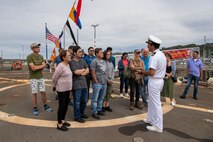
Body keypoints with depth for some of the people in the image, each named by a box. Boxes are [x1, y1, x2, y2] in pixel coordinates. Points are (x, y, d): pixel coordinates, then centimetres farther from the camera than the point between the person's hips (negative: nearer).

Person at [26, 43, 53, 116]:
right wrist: (41, 66, -8)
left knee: (43, 92, 9)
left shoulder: (41, 56, 9)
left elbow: (44, 66, 0)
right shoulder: (29, 57, -11)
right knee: (34, 93, 3)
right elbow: (33, 68, -20)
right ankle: (35, 108, 16)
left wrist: (37, 67, -14)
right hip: (33, 78, -5)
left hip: (41, 77, 5)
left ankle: (45, 106, 23)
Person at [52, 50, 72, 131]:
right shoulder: (60, 66, -19)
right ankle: (59, 124, 16)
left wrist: (69, 86, 14)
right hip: (61, 89, -8)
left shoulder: (68, 65, 7)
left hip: (67, 89, 8)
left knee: (66, 105, 16)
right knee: (62, 106, 1)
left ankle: (63, 120, 33)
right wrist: (56, 86, 1)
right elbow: (54, 78, -14)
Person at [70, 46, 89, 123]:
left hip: (84, 83, 7)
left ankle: (81, 113, 36)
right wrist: (83, 69, -3)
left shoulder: (82, 60, 11)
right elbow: (76, 72, -19)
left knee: (84, 100, 17)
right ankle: (77, 117, 20)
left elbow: (87, 71, 8)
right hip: (76, 84, -7)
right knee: (77, 101, 5)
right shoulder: (72, 62, -10)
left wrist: (81, 73, -9)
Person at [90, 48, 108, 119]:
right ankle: (94, 112, 12)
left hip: (104, 83, 7)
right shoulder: (94, 61, -9)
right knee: (95, 98, 2)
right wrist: (97, 82, -13)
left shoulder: (104, 61, 14)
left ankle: (99, 110, 30)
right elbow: (93, 73, -12)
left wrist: (107, 79, 13)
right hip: (97, 83, -7)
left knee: (101, 98, 16)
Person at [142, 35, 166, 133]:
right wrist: (146, 72, 9)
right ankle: (151, 119, 36)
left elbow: (151, 72, -26)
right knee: (151, 102, 21)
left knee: (155, 104, 1)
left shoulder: (155, 56, -21)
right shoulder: (162, 55, 10)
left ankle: (158, 126, 14)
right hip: (160, 79, 10)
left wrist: (143, 71, -8)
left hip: (154, 82, -10)